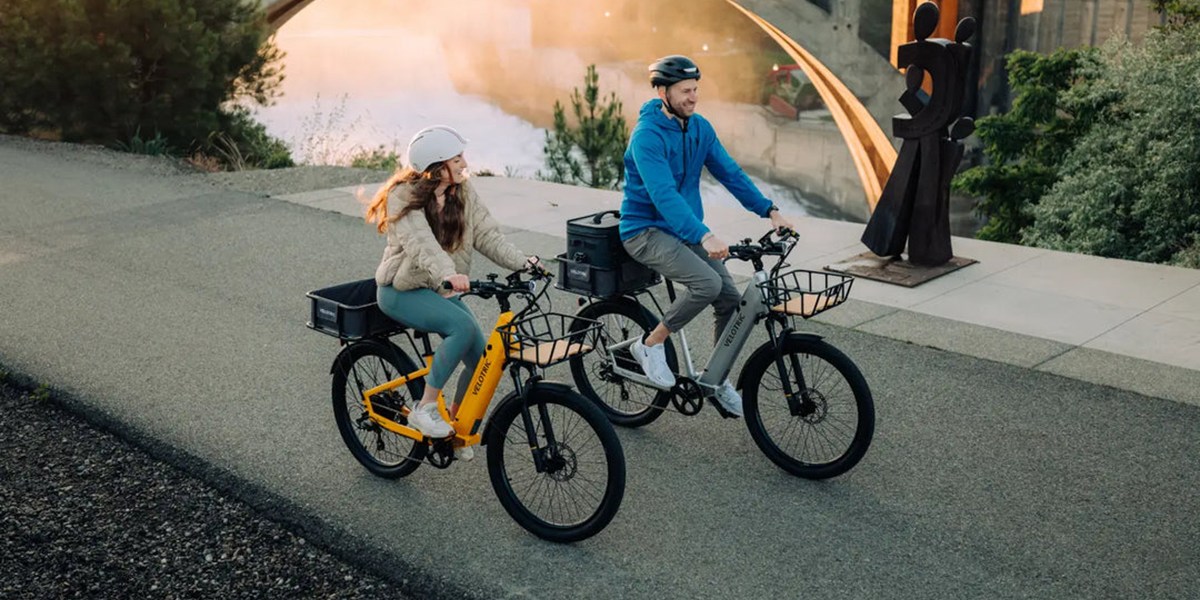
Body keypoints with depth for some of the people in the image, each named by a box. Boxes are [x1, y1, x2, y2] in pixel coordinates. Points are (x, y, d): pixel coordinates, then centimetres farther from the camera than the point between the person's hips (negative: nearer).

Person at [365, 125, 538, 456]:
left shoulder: (463, 194, 2)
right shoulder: (404, 195, -17)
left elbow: (487, 234, -7)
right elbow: (420, 242, -34)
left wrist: (521, 261, -23)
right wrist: (447, 274, -52)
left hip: (441, 290, 6)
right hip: (403, 291, -6)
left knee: (482, 360, -9)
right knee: (463, 326, -31)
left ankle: (455, 427, 14)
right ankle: (425, 409, -18)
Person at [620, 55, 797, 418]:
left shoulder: (700, 128, 3)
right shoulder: (647, 135, -21)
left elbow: (730, 173, 3)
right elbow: (664, 195, -32)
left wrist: (770, 211, -8)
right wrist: (704, 236, -44)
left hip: (684, 228, 7)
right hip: (646, 231, -7)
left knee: (731, 299, -5)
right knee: (707, 282, -29)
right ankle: (650, 345, -8)